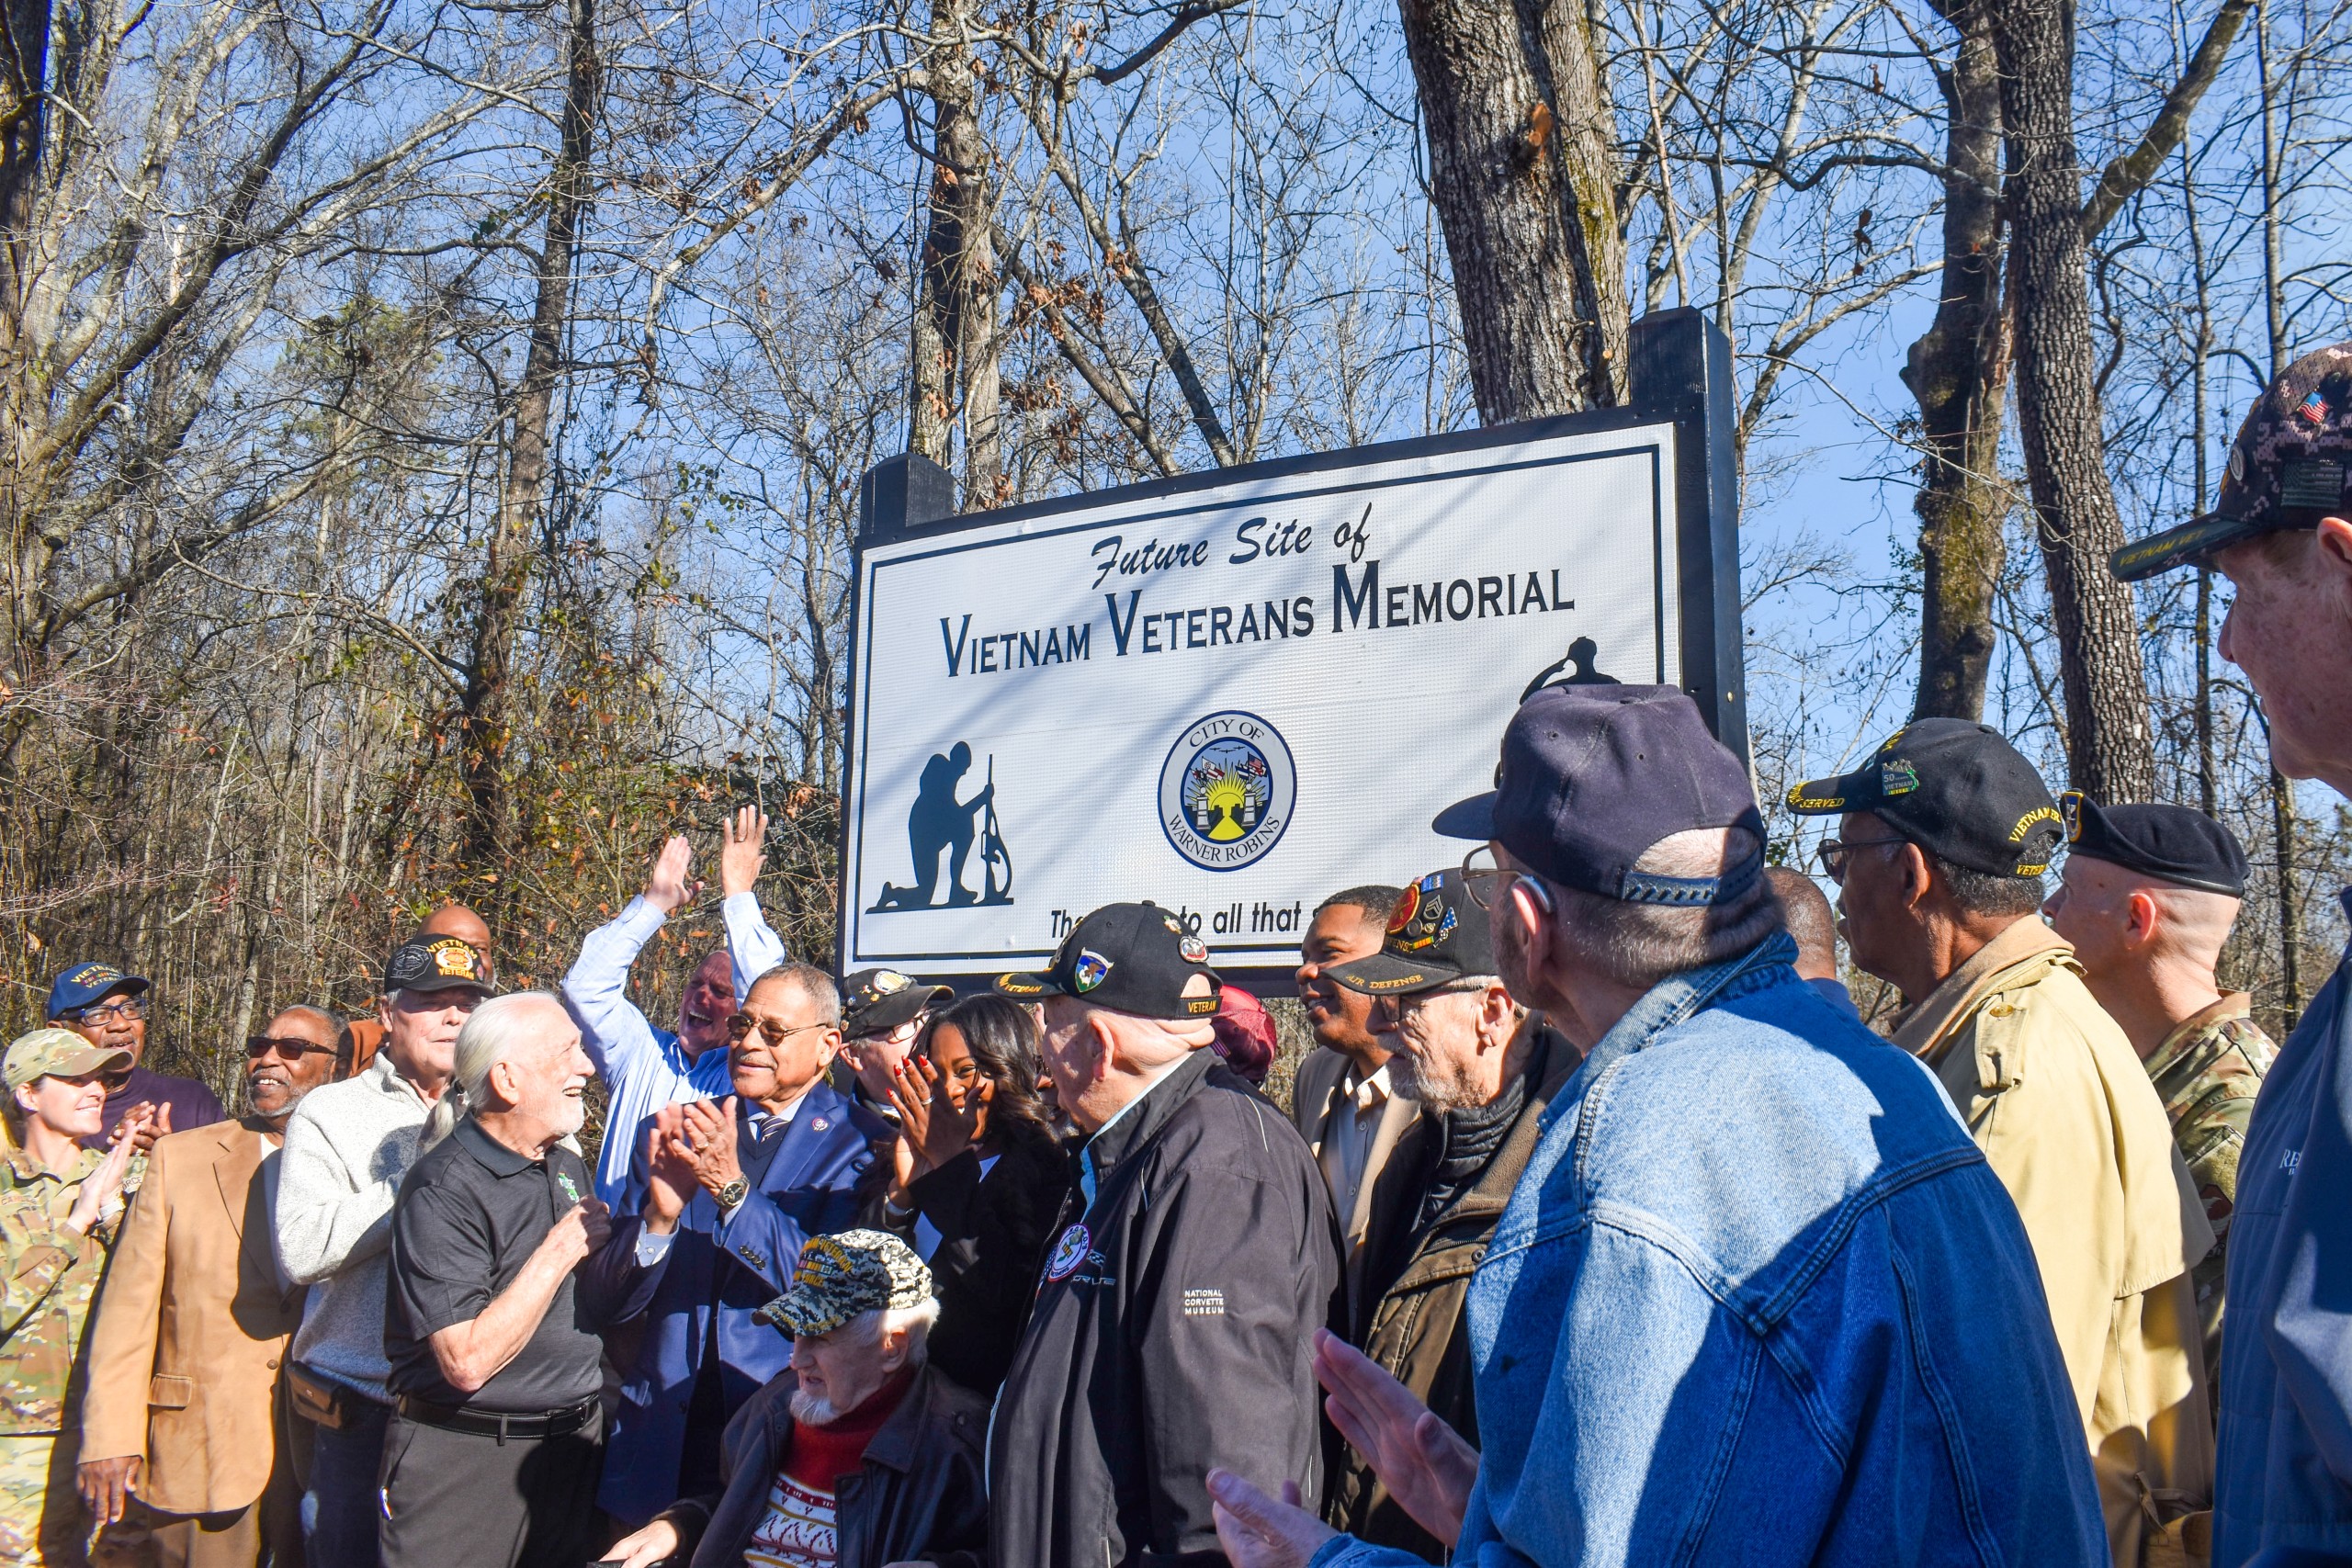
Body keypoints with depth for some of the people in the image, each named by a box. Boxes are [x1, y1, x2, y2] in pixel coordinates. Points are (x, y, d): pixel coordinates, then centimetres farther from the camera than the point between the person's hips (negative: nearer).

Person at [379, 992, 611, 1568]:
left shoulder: (567, 1165, 8)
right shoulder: (442, 1190, -18)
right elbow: (467, 1362, -24)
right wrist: (560, 1251, -20)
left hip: (573, 1445, 7)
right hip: (465, 1458, -7)